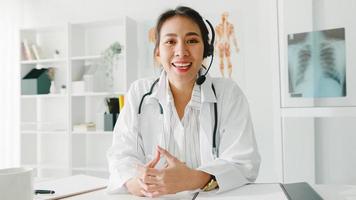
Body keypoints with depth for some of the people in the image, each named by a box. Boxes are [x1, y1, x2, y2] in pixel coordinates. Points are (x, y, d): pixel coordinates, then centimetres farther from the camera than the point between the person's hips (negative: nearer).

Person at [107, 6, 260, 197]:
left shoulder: (228, 93, -2)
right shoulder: (139, 93, 3)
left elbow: (244, 163, -9)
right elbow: (122, 155, -3)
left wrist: (194, 179, -27)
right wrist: (134, 181, -25)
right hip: (153, 196, 3)